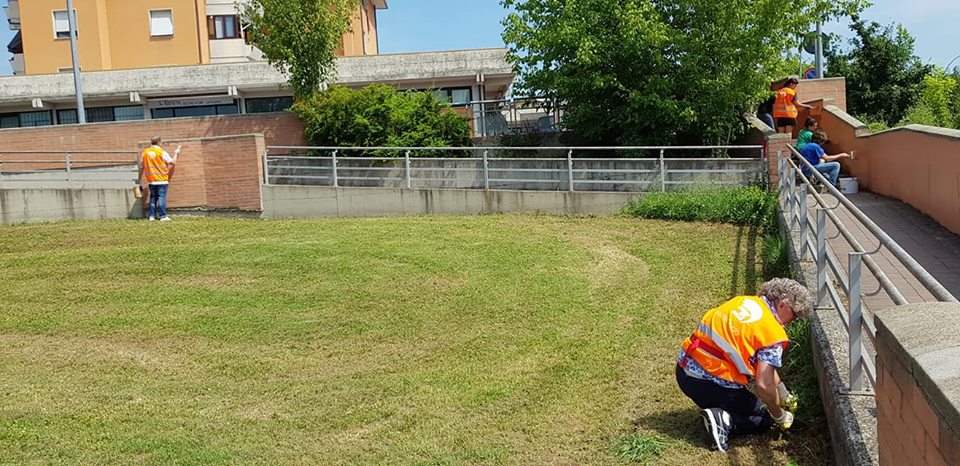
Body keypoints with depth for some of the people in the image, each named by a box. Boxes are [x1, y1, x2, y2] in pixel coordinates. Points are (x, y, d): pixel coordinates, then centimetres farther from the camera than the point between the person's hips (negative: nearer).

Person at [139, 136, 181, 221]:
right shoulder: (162, 152, -7)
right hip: (162, 179, -4)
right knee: (162, 197, -2)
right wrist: (176, 154, 10)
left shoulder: (145, 152, 6)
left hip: (151, 180, 4)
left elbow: (141, 167, 10)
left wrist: (140, 180, 17)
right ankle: (163, 216, -5)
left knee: (153, 198, 11)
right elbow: (172, 163, -6)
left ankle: (152, 216, 9)